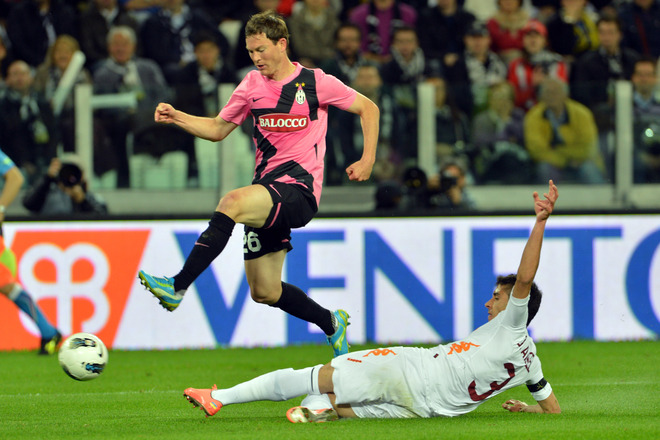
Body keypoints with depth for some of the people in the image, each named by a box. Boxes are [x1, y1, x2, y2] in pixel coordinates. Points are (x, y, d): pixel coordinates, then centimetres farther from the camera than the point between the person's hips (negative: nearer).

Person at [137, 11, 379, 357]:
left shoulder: (316, 83, -2)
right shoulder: (252, 84, 11)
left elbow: (368, 108, 9)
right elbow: (217, 129, 18)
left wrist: (367, 160, 0)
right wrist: (177, 118, 2)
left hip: (299, 190, -6)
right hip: (266, 191, 7)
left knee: (233, 202, -33)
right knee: (264, 292, 6)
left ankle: (177, 287, -35)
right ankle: (331, 324, 31)